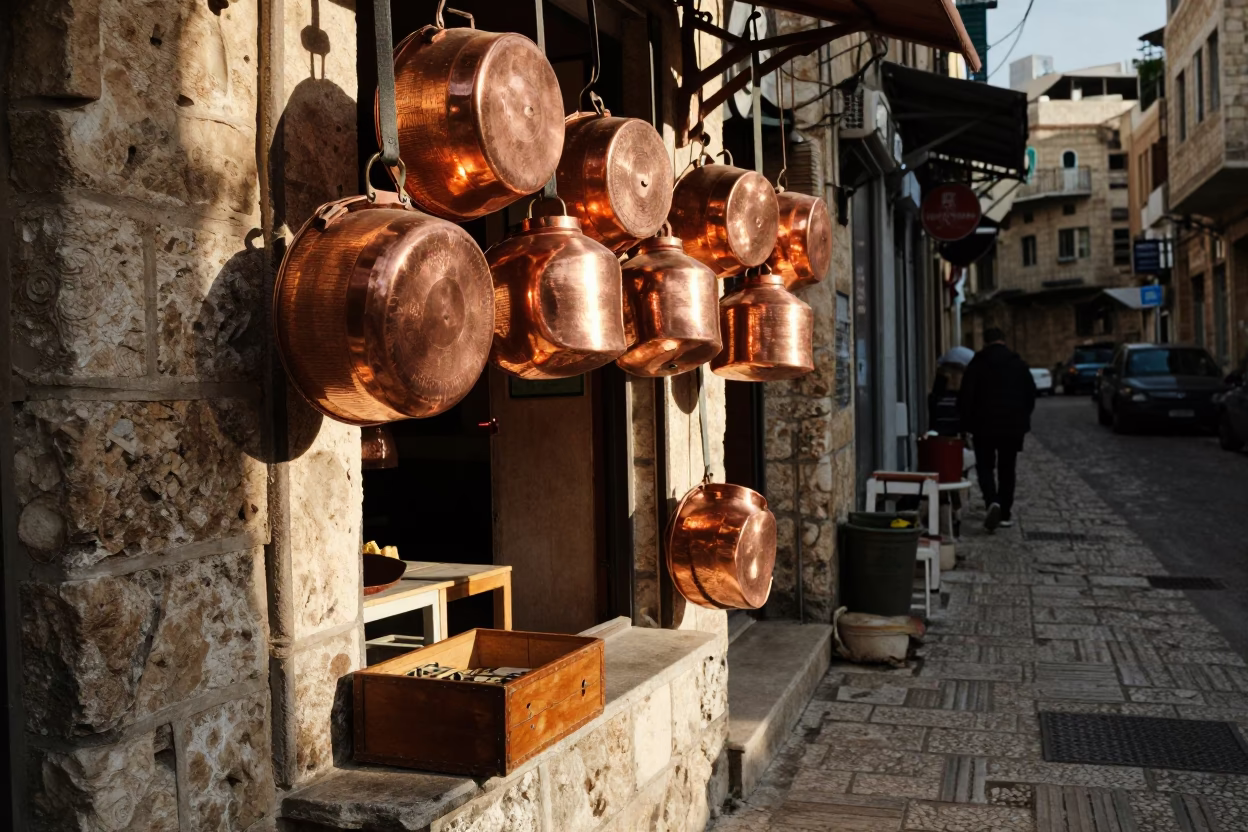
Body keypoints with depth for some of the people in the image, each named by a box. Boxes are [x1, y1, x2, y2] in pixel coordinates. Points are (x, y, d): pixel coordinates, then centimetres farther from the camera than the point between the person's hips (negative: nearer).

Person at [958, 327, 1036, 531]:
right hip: (1013, 426, 2)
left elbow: (966, 397, -6)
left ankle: (992, 502, -19)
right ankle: (1005, 513, 13)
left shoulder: (976, 365, -4)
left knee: (985, 466, 6)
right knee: (1007, 469, 11)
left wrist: (967, 424, 2)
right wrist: (1023, 420, 17)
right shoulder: (1019, 364, 5)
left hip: (984, 425, -2)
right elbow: (1031, 394, 10)